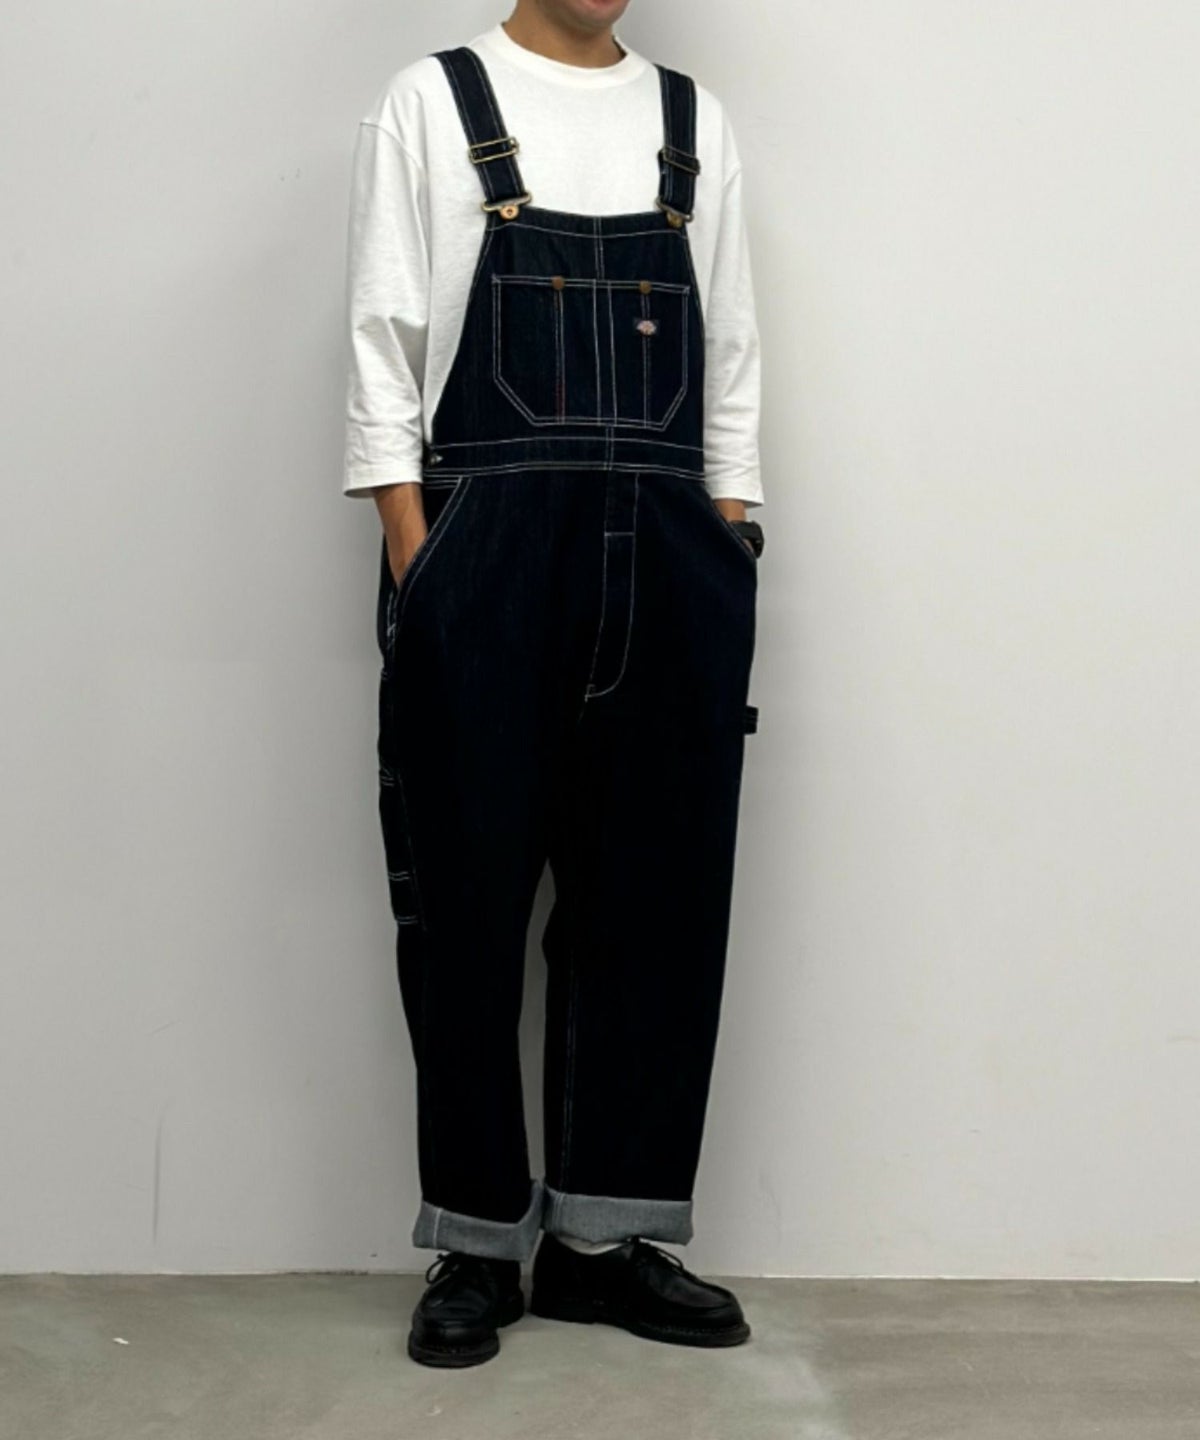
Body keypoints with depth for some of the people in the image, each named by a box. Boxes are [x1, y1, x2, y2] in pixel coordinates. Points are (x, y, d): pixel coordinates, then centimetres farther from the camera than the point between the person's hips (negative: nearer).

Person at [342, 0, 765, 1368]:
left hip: (665, 561, 3)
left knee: (657, 892, 4)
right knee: (470, 892, 1)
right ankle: (476, 1243, 14)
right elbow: (384, 344, 0)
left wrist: (728, 561, 4)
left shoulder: (696, 123, 16)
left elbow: (729, 360, 14)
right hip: (484, 548, -3)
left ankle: (603, 1236, 16)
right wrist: (416, 572, -9)